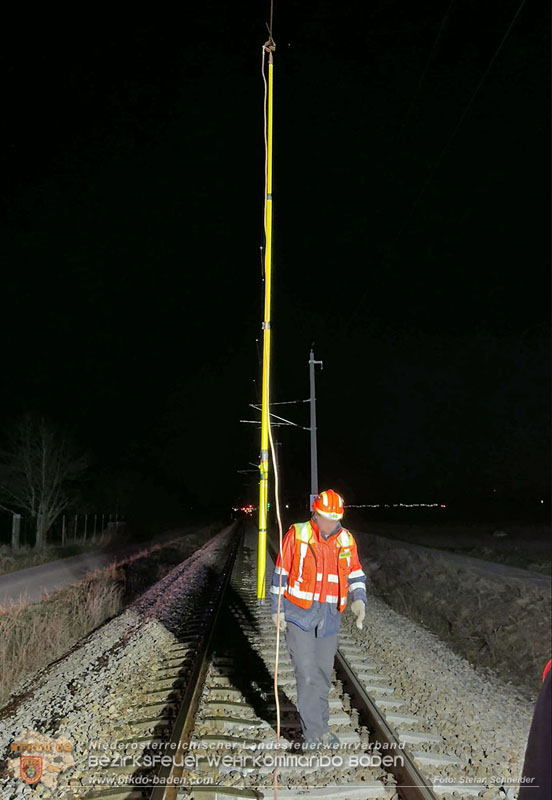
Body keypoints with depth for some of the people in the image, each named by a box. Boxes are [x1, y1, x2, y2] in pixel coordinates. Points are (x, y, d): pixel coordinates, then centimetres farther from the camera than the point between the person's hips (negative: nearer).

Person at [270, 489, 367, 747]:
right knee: (307, 674, -5)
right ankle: (315, 732, 9)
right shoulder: (297, 535, -10)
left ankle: (318, 728, 30)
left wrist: (359, 600, -11)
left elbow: (356, 574, 7)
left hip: (329, 617, 4)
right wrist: (277, 609, -4)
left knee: (323, 674, 13)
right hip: (299, 614, -4)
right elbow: (281, 573, -4)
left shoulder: (346, 540, 0)